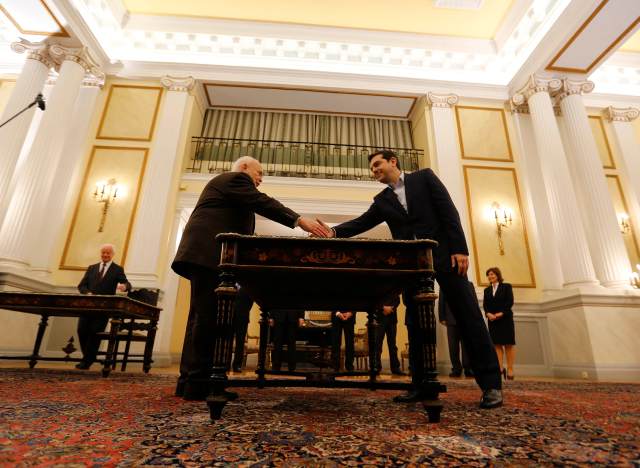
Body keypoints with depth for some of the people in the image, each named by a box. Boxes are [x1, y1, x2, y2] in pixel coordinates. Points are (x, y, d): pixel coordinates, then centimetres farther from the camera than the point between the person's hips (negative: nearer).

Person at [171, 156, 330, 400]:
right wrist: (300, 220, -21)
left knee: (201, 317, 8)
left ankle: (189, 380, 11)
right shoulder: (235, 178, 2)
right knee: (208, 317, -13)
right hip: (208, 254, -11)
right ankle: (198, 382, -10)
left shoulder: (223, 182, 34)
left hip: (203, 254, 11)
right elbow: (262, 203, -14)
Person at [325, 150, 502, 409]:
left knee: (467, 315, -3)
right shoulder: (381, 200, 16)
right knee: (415, 323, 4)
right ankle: (421, 384, 13)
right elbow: (361, 223, 7)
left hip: (445, 254, -4)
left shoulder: (424, 176, 6)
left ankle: (490, 383, 6)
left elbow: (449, 211, -2)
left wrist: (460, 249, -11)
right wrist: (334, 232, -11)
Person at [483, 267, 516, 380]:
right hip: (492, 320, 3)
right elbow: (485, 304, 6)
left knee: (508, 344, -2)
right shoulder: (487, 290, 15)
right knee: (497, 344, -2)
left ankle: (510, 369, 0)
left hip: (505, 318, -3)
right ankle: (500, 368, -4)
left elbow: (510, 302, -5)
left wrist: (501, 313, -16)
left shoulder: (506, 286, 6)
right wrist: (488, 314, -14)